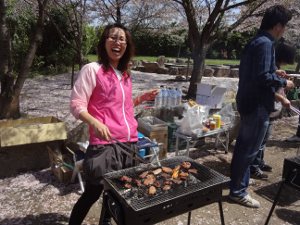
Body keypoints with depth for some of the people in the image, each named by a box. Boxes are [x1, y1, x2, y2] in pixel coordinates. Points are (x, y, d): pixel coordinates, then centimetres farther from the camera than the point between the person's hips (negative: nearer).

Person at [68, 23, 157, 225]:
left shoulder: (125, 74, 12)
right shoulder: (92, 69, -7)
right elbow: (76, 105, -11)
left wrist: (142, 98, 9)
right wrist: (94, 122, -28)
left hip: (130, 142, 7)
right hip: (105, 143, -6)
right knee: (93, 192, 2)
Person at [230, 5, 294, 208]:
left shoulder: (255, 41, 14)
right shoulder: (265, 44, -17)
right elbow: (262, 77, -26)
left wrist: (277, 95, 20)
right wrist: (284, 82, -9)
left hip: (248, 101, 10)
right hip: (257, 104, -10)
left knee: (244, 145, 21)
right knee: (250, 149, -1)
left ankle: (239, 179, 37)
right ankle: (238, 191, 11)